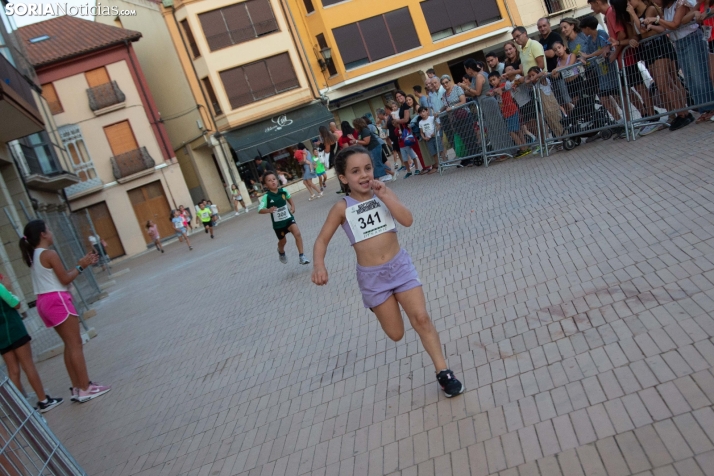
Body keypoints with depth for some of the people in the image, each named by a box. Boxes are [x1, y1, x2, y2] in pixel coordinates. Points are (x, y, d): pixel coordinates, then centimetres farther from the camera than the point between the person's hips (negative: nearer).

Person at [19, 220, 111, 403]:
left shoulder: (34, 256, 14)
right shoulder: (49, 254, -13)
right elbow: (65, 279, -11)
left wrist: (80, 264, 15)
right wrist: (81, 266, 0)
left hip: (44, 302, 9)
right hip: (57, 300, -9)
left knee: (70, 344, 13)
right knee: (75, 344, -5)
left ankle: (78, 387, 16)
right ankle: (85, 389, -4)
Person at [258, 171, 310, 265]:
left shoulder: (283, 191, -10)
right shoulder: (266, 197, -20)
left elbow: (289, 199, 12)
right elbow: (260, 210, -27)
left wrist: (292, 206, -4)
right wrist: (269, 210, -46)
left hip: (288, 218, 1)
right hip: (278, 223, -1)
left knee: (297, 233, -22)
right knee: (283, 241, 18)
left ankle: (302, 256, -14)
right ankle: (281, 252, 55)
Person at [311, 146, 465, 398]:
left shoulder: (384, 193, -3)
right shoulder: (342, 208, -8)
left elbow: (408, 220, -16)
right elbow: (322, 240, -6)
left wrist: (384, 195, -21)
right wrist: (319, 266, -23)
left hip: (400, 265, 1)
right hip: (372, 276, -1)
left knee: (421, 318, -7)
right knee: (396, 334, 9)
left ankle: (443, 372, 6)